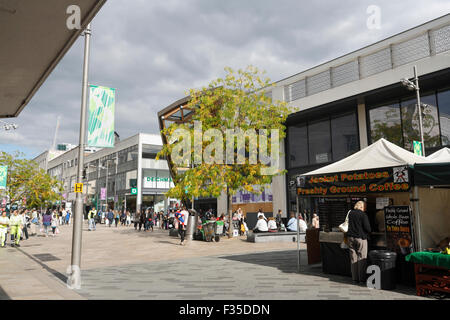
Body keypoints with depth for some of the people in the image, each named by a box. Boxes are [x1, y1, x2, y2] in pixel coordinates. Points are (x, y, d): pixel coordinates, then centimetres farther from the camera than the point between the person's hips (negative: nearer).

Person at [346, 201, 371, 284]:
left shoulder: (350, 213, 6)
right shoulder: (363, 214, -11)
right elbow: (367, 228, -11)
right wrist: (368, 232, 8)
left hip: (351, 237, 5)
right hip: (360, 237, -5)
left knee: (353, 258, 10)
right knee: (362, 258, 3)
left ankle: (355, 278, 14)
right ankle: (362, 278, 5)